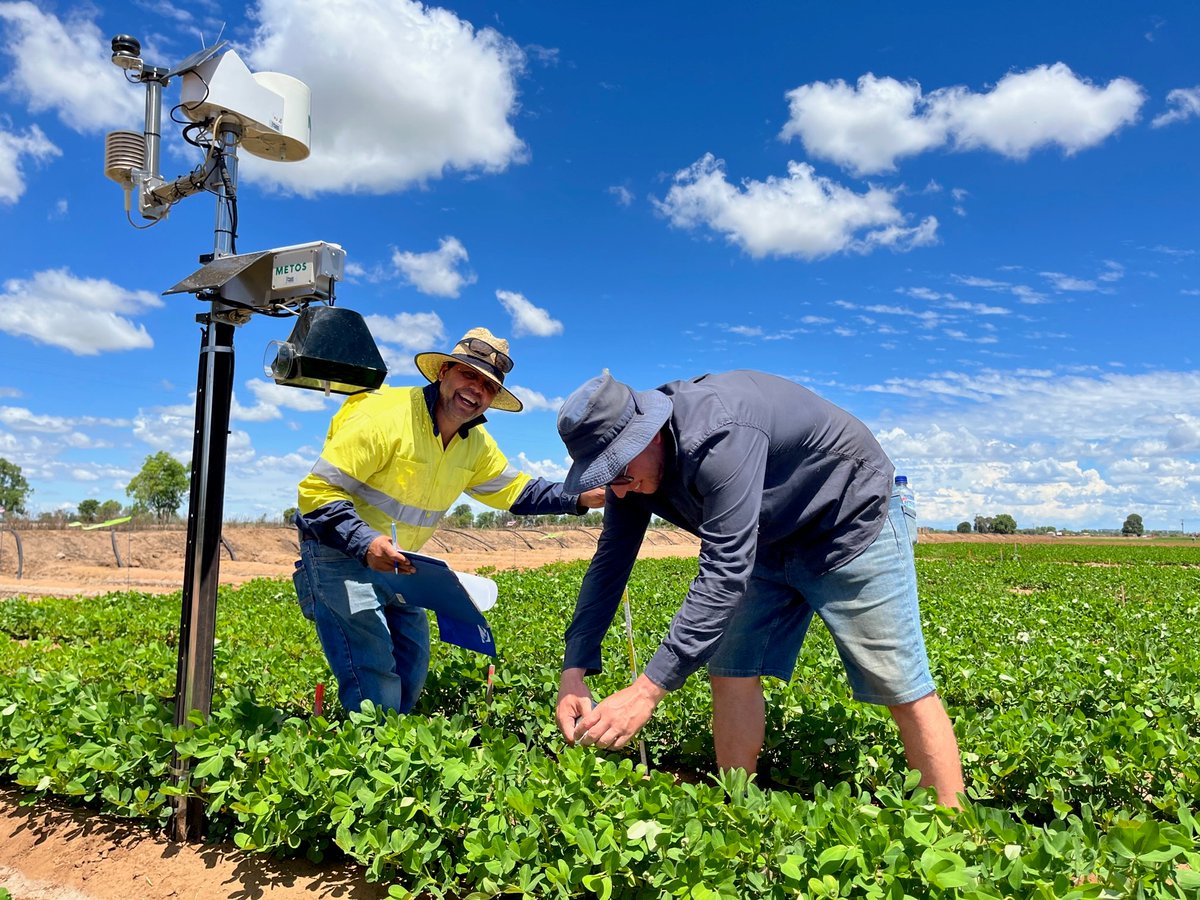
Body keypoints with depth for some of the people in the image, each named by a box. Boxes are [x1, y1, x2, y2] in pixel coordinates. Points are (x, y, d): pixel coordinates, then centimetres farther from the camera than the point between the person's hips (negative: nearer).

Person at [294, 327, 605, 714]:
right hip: (341, 554, -8)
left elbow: (513, 489, 10)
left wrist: (578, 498, -4)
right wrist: (366, 543, -39)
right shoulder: (384, 416, -24)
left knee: (411, 674, 15)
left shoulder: (477, 443, 1)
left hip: (397, 564, 8)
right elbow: (318, 491, -24)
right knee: (375, 690, -15)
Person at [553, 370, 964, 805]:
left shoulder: (717, 433, -37)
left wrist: (647, 690, -41)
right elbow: (610, 561, -6)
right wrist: (574, 669, -14)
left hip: (854, 522, -7)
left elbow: (725, 572, -41)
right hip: (771, 542, 7)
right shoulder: (631, 458, -11)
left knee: (903, 689, -3)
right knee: (732, 672, 0)